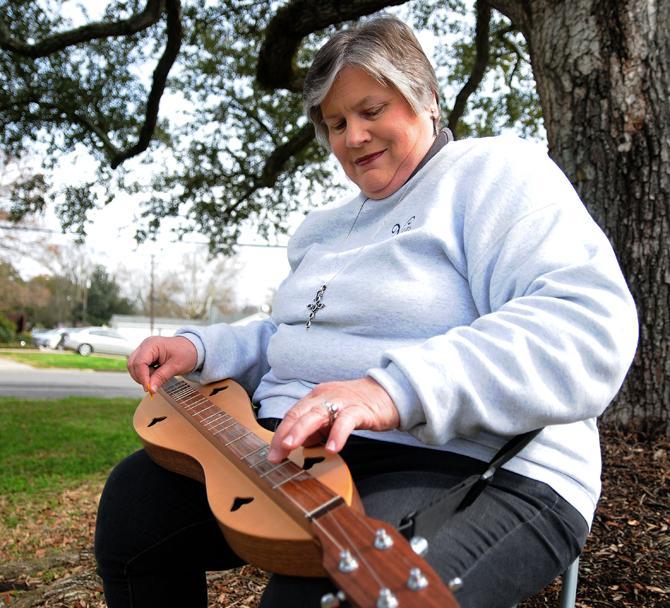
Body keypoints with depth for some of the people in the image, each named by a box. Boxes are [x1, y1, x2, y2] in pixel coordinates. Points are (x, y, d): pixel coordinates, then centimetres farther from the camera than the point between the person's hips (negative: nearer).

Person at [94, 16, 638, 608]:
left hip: (467, 466, -7)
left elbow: (592, 326, -21)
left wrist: (396, 390, -34)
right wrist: (200, 348, 9)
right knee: (135, 496, -1)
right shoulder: (329, 225, 22)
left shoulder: (497, 172, -5)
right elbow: (288, 340, 29)